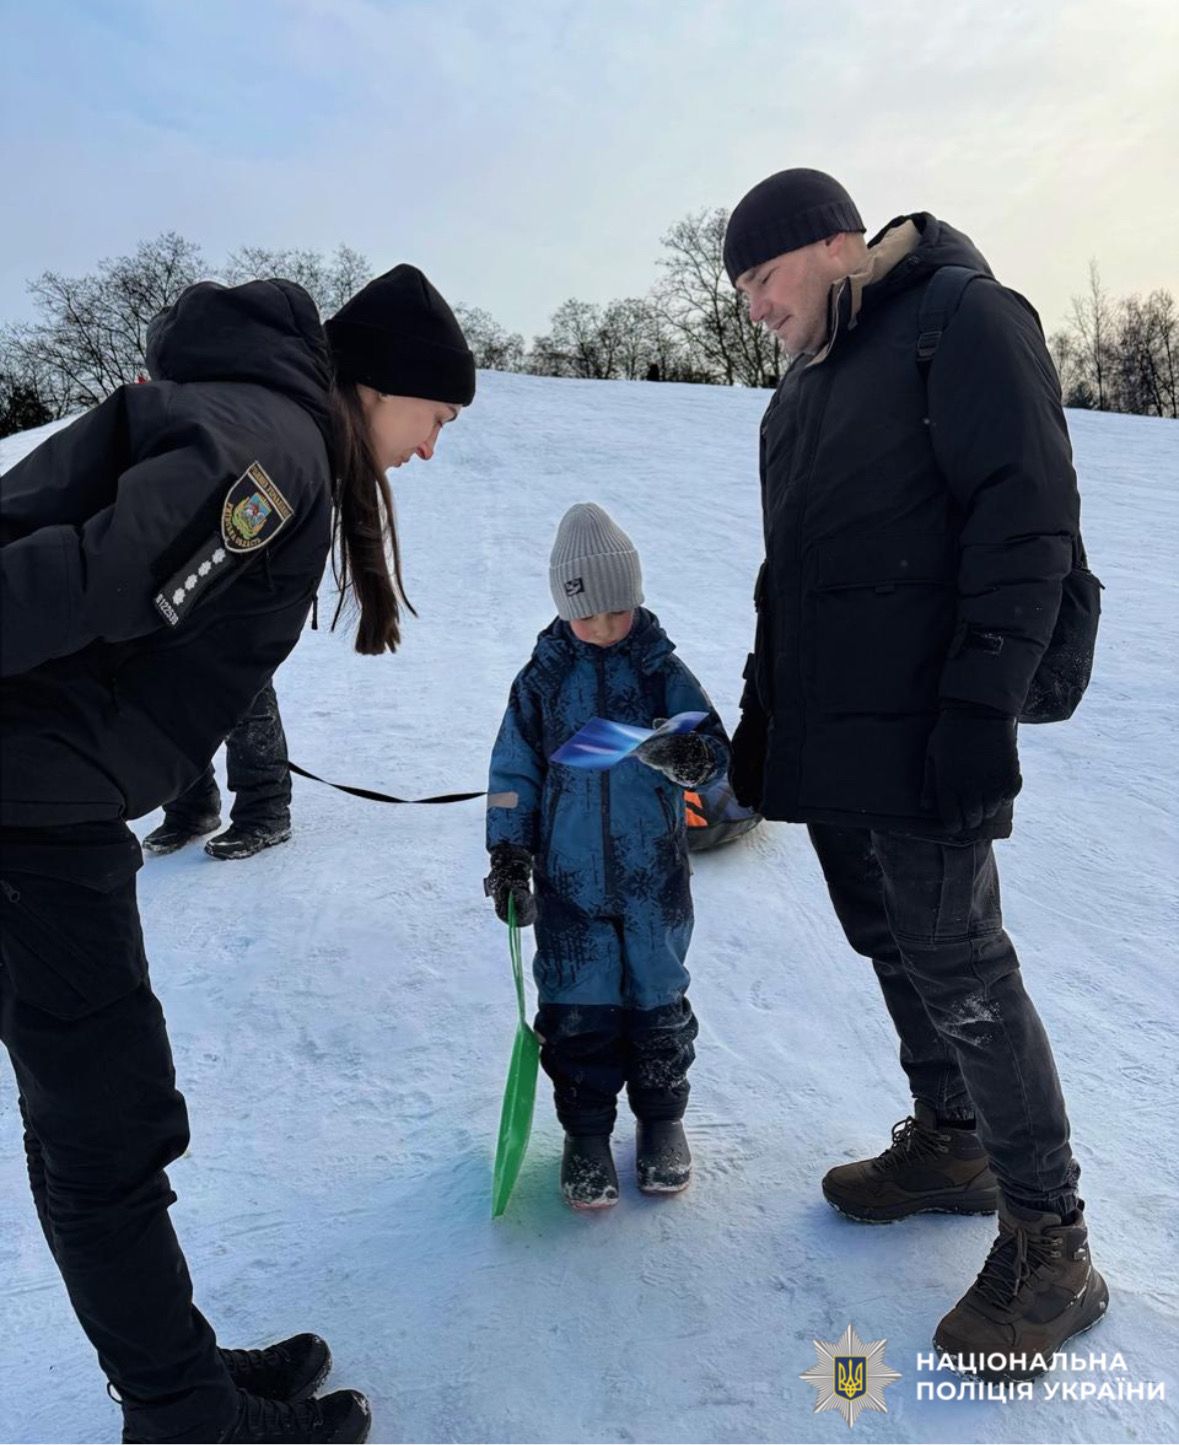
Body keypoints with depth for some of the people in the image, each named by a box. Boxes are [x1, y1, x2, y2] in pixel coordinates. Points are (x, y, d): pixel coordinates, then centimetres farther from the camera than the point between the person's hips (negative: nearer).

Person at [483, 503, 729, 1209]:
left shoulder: (662, 670, -3)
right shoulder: (543, 679, 0)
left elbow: (715, 747, -8)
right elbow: (514, 772, 6)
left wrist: (686, 754, -31)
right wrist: (509, 856, 2)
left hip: (655, 877, 0)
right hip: (569, 880, 1)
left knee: (657, 1001, 11)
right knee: (578, 1011, 6)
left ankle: (662, 1118, 33)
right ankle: (587, 1132, 25)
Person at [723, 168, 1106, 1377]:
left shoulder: (965, 323, -5)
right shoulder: (801, 392, 21)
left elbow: (1027, 523, -15)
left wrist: (980, 707, -21)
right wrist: (760, 714, 20)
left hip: (917, 741, -8)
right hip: (828, 741, 9)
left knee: (959, 971, -5)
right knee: (891, 948, 16)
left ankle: (1048, 1244, 10)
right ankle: (952, 1144, 34)